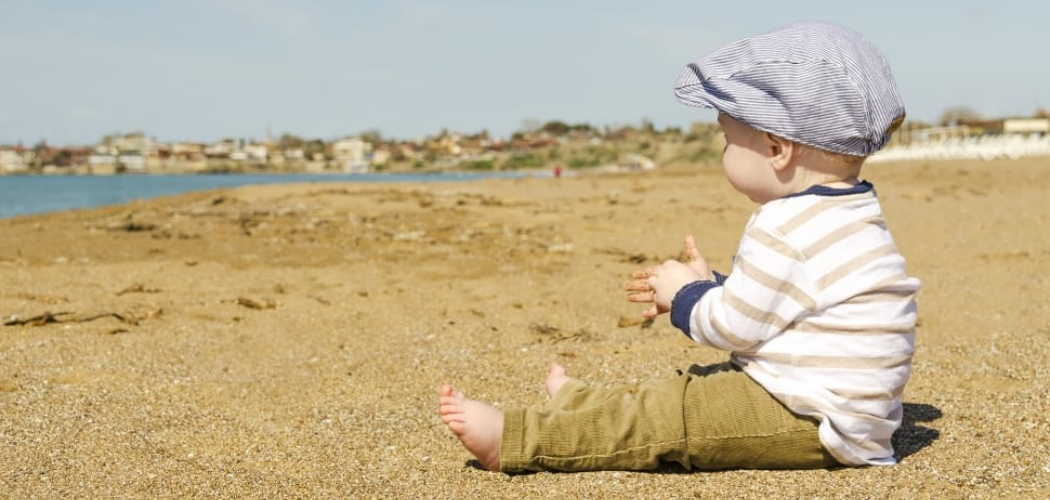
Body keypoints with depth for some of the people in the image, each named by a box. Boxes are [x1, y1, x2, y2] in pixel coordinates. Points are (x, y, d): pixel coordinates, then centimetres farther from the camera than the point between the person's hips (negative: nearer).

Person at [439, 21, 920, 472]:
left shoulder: (786, 230, -22)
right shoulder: (840, 215, 12)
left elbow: (732, 326, -17)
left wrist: (685, 295, 1)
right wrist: (708, 285, 21)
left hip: (810, 424, -11)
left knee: (669, 417, -10)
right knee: (690, 388, 18)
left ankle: (511, 439, -9)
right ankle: (575, 405, 31)